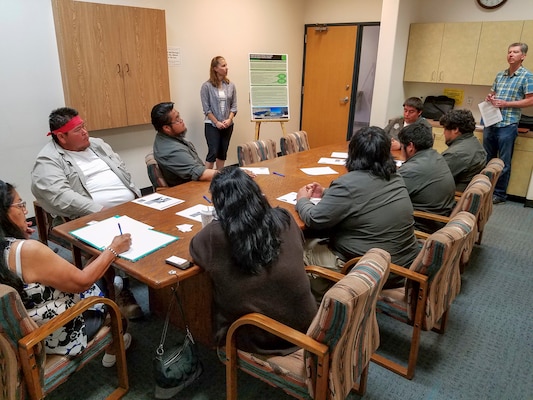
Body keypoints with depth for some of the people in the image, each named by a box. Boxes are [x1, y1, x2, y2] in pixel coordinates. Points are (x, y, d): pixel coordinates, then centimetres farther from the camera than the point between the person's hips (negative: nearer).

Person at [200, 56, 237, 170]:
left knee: (223, 153, 9)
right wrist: (217, 122, -12)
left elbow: (234, 106, 4)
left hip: (227, 125, 4)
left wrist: (229, 120, -9)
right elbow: (206, 108, -8)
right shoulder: (206, 86, -8)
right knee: (213, 153, -7)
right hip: (212, 125, -4)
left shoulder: (231, 85, 2)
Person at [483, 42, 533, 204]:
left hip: (508, 125, -6)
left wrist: (506, 104, -16)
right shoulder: (500, 75, 14)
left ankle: (500, 194, 12)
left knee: (503, 163, 1)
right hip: (490, 123, 6)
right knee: (486, 159, 12)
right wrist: (490, 97, 0)